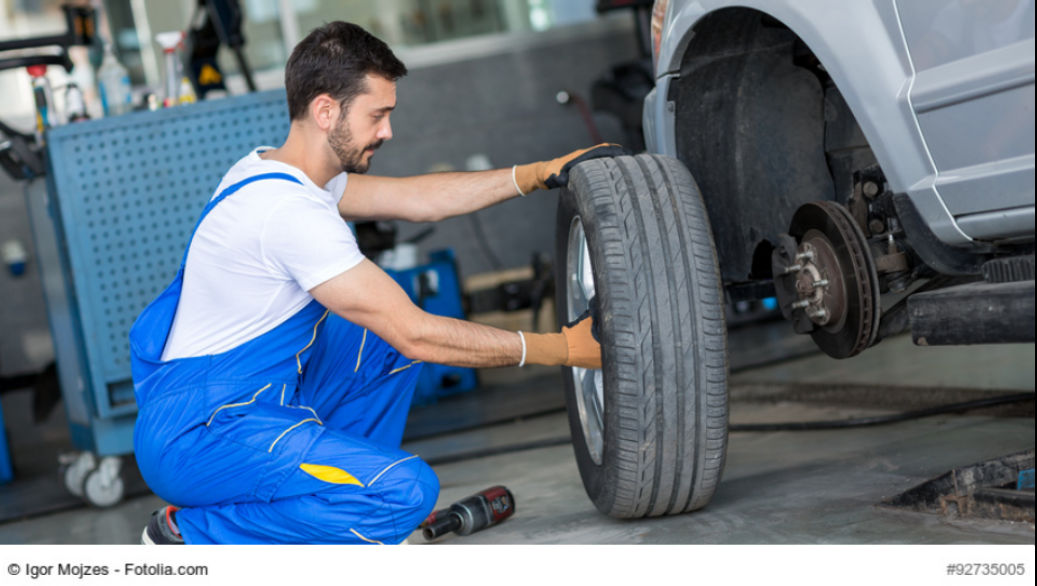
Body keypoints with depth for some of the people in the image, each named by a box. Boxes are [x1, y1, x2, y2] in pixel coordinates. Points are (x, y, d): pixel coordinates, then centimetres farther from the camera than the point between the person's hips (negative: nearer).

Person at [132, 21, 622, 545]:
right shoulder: (291, 210, -24)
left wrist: (543, 173, 8)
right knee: (405, 490, -24)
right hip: (193, 438, -10)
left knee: (393, 335, 15)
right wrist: (563, 349, -15)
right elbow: (416, 335, -23)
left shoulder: (271, 169, 7)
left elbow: (414, 198, 14)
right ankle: (188, 534, -9)